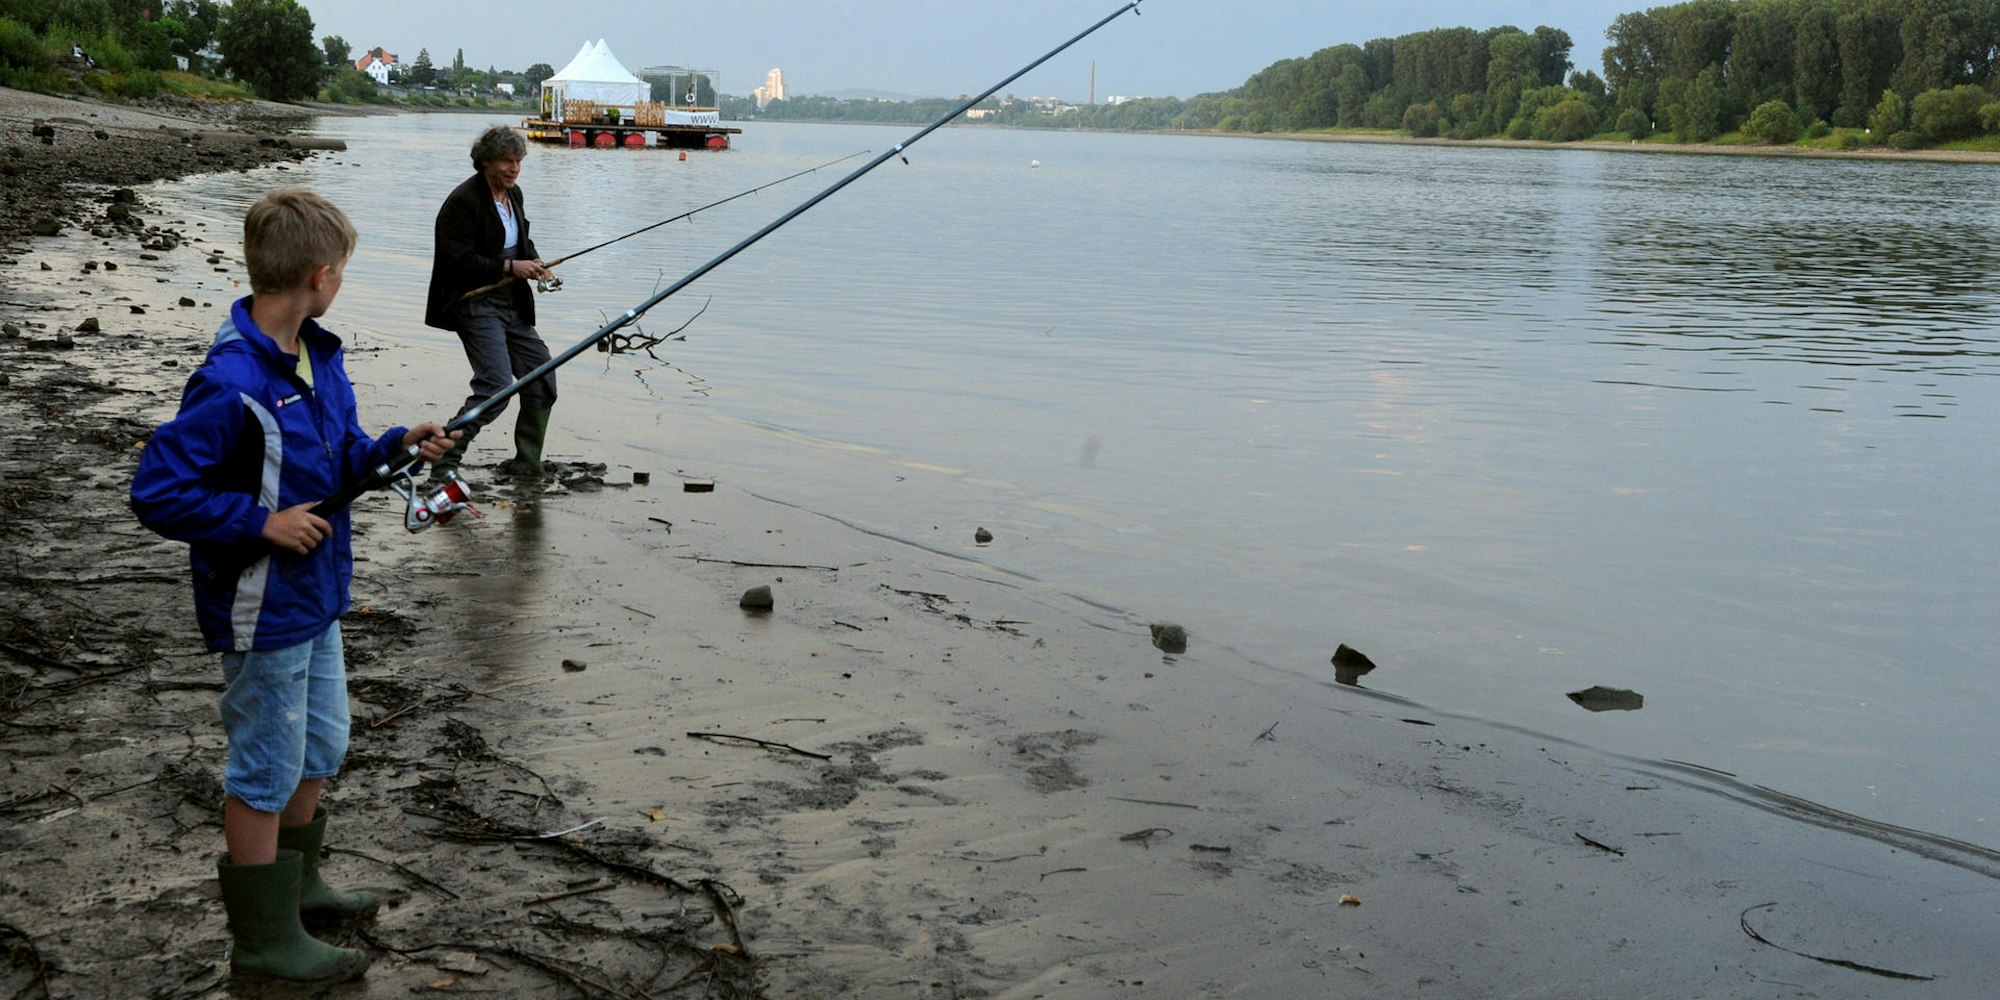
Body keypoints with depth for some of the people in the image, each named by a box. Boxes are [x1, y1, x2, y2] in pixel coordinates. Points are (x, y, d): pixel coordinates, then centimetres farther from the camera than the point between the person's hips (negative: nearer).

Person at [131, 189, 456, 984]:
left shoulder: (319, 356, 2)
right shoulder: (231, 384, -26)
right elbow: (156, 492, -24)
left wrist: (396, 446, -3)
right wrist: (262, 522, -24)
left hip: (315, 598, 9)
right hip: (262, 613, -9)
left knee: (319, 749, 23)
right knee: (265, 772, 5)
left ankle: (295, 884, 44)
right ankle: (265, 938, 20)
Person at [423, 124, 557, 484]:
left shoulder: (514, 194, 11)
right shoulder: (463, 201, -15)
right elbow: (458, 261, -20)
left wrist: (534, 262, 4)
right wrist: (509, 267, -22)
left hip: (513, 305, 9)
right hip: (476, 304, -9)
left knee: (542, 380, 9)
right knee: (496, 386, -20)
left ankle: (526, 465, 22)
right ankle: (444, 463, -11)